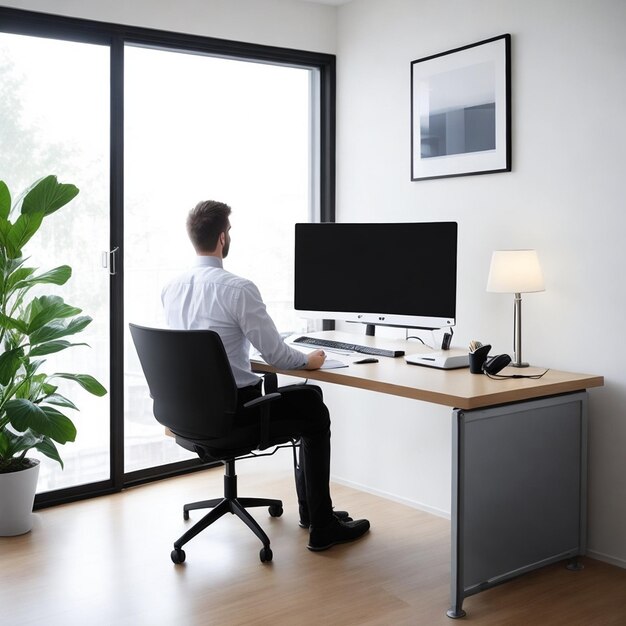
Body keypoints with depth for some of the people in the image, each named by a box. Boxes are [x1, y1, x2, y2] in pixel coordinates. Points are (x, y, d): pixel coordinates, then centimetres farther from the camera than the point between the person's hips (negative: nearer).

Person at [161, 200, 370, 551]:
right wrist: (309, 360, 2)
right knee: (317, 415, 16)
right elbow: (276, 355, -18)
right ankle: (322, 528, 18)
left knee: (309, 398, 25)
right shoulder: (238, 289, -21)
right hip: (233, 410, -8)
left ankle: (310, 509, 33)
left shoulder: (172, 288, 3)